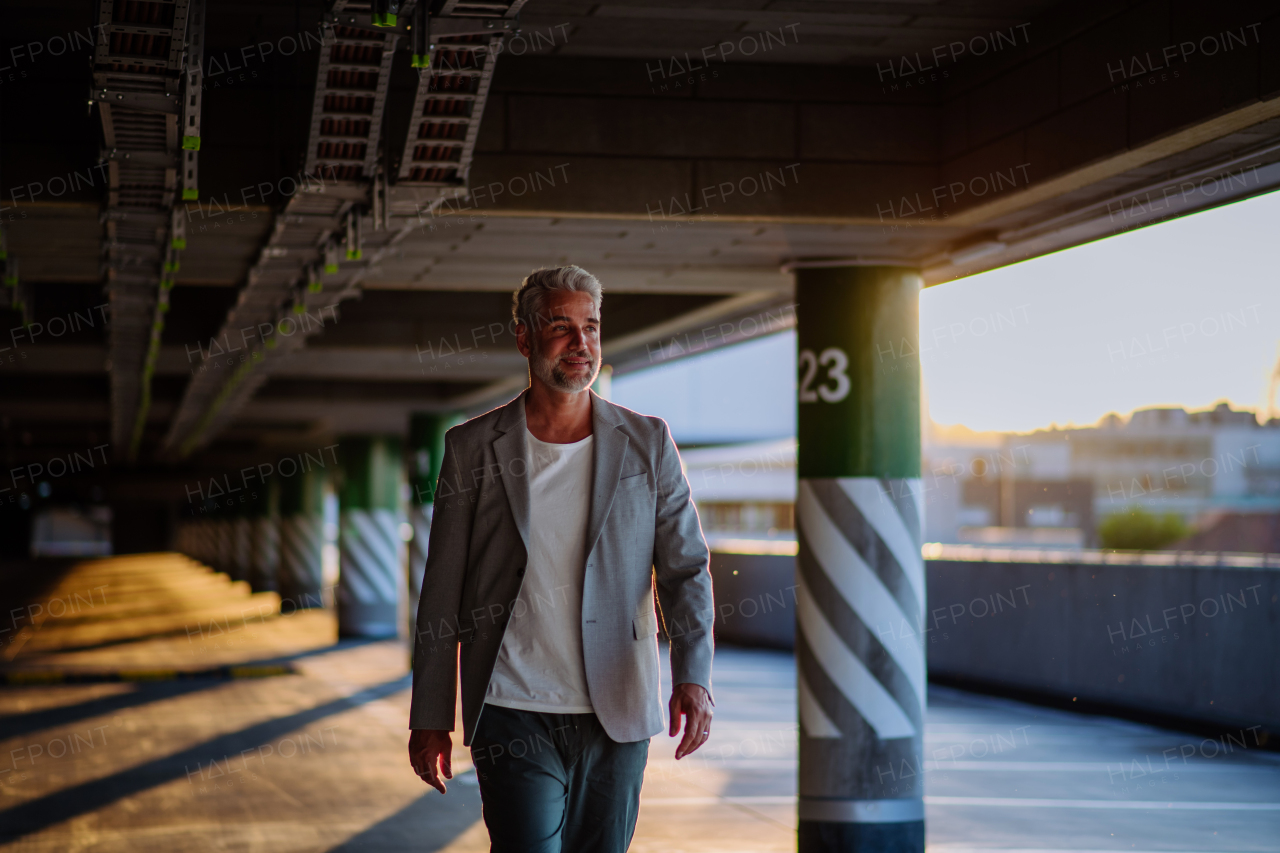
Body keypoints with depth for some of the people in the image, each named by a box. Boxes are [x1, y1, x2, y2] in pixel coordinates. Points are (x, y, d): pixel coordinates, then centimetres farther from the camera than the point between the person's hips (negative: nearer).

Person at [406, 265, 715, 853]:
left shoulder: (647, 444, 4)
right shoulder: (473, 447, 2)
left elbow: (686, 567, 1)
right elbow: (443, 590, 5)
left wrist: (693, 676, -15)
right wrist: (429, 717, 4)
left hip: (616, 716, 2)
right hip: (513, 712, -2)